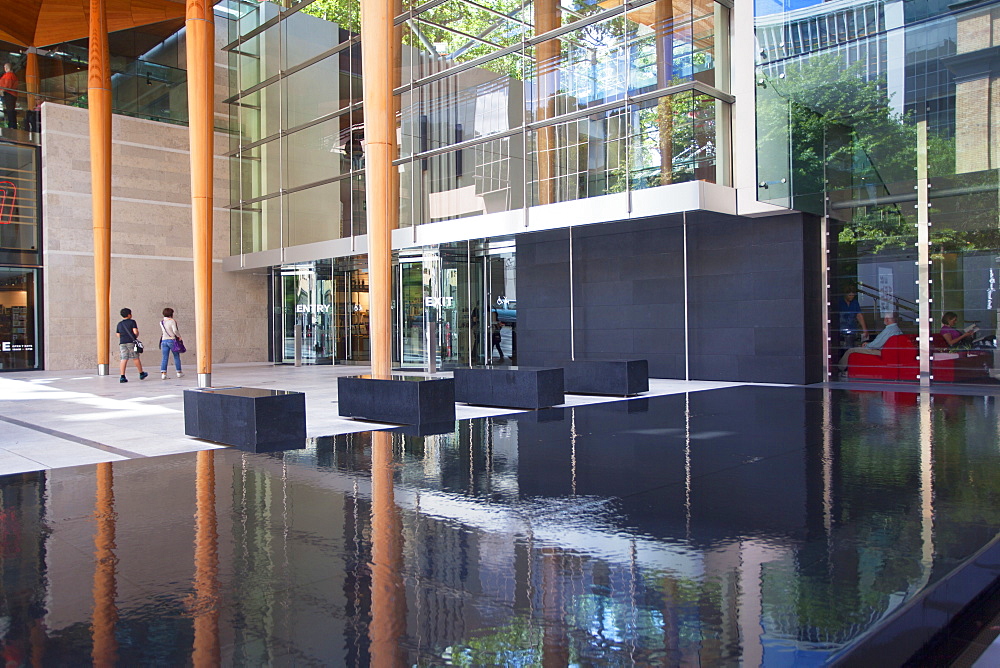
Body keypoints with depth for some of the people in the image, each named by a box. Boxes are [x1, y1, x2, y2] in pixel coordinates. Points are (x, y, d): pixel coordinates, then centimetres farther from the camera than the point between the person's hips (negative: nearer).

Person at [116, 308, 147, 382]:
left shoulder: (119, 324, 13)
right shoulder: (132, 322, -1)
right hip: (131, 342, -4)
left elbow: (118, 335, 14)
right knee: (136, 358, 7)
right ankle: (141, 374, 20)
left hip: (122, 343, 4)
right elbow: (135, 332, -10)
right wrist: (136, 336, 10)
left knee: (124, 359, -1)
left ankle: (122, 377, -10)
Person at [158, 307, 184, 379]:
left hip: (164, 341, 5)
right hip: (172, 340, -5)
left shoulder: (161, 322, 10)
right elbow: (175, 330, -21)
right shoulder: (172, 321, -9)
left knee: (165, 358, 2)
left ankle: (163, 372, -10)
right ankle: (179, 372, 17)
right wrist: (179, 336, -7)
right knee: (176, 357, 9)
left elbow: (162, 333, 19)